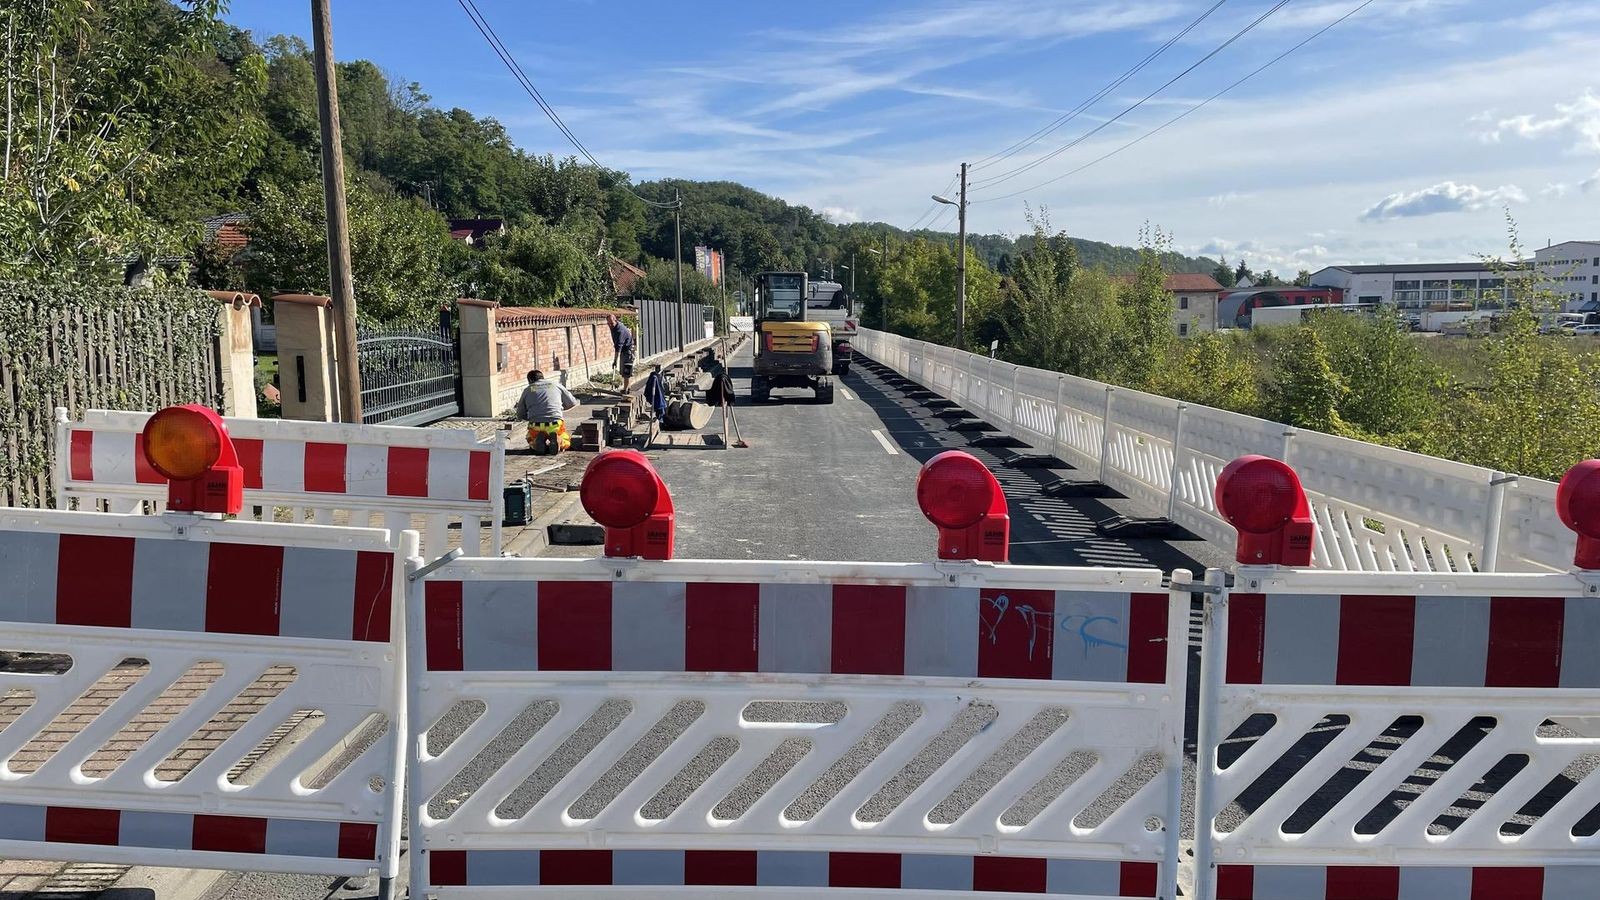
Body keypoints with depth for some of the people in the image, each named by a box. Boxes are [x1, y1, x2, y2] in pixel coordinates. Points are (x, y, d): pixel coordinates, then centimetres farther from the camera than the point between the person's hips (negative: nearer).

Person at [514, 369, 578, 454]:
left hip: (536, 426, 1)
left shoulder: (527, 390, 13)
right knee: (566, 442, 28)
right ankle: (559, 441, -8)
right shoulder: (556, 385, 14)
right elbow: (572, 403, 23)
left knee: (531, 441, 33)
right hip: (556, 425, -1)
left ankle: (538, 441, -3)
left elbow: (520, 415, 19)